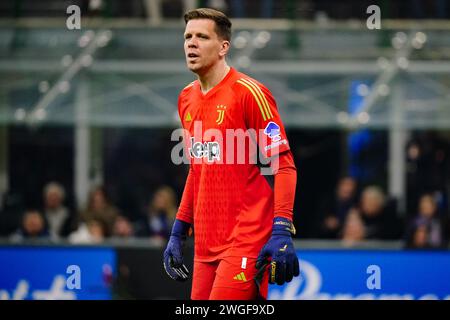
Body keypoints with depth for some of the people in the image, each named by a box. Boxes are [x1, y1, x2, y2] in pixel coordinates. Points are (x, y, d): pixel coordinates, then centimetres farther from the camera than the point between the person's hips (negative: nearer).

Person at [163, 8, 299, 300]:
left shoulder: (249, 93, -8)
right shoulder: (187, 99, 14)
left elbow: (284, 166, -11)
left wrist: (282, 233, -19)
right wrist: (179, 231, 21)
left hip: (246, 242, -7)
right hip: (205, 246, 7)